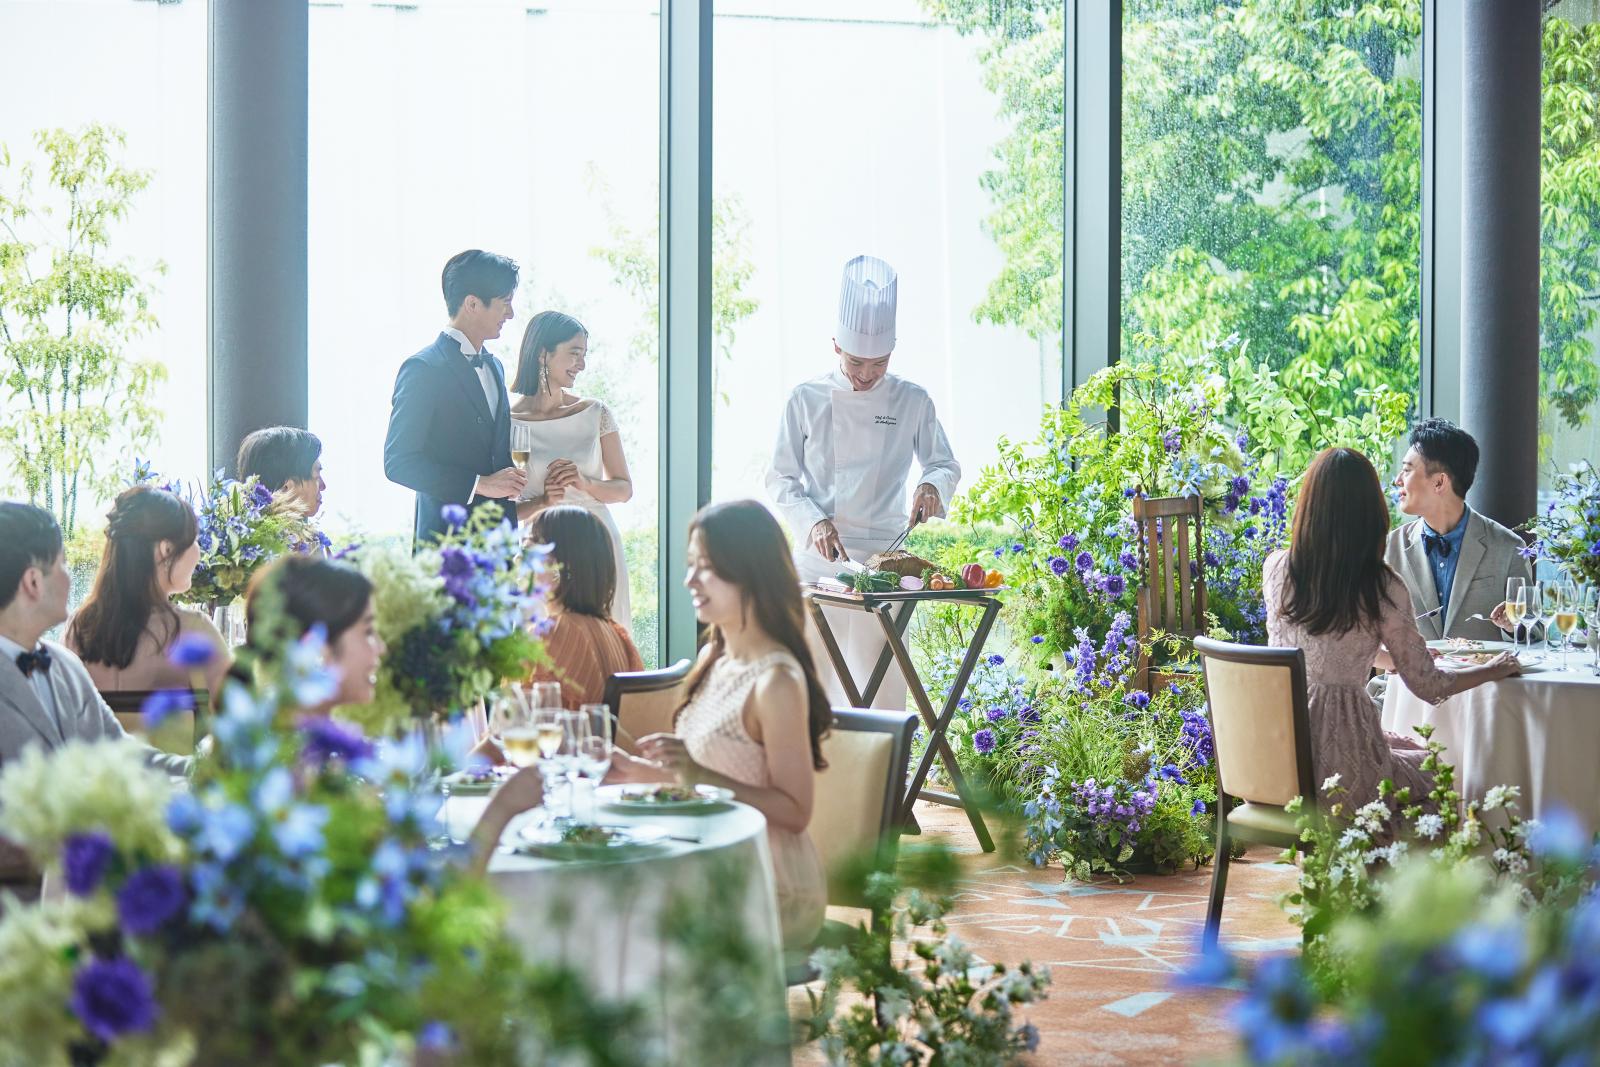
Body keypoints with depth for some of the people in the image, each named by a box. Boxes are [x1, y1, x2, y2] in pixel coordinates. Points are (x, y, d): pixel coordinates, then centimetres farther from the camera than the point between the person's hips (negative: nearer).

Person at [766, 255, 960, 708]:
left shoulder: (912, 402, 4)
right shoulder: (806, 400, 1)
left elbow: (945, 465, 11)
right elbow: (780, 479, 3)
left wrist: (932, 486, -13)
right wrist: (814, 523, -14)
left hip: (882, 555, 1)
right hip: (818, 558, -1)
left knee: (879, 670, 0)